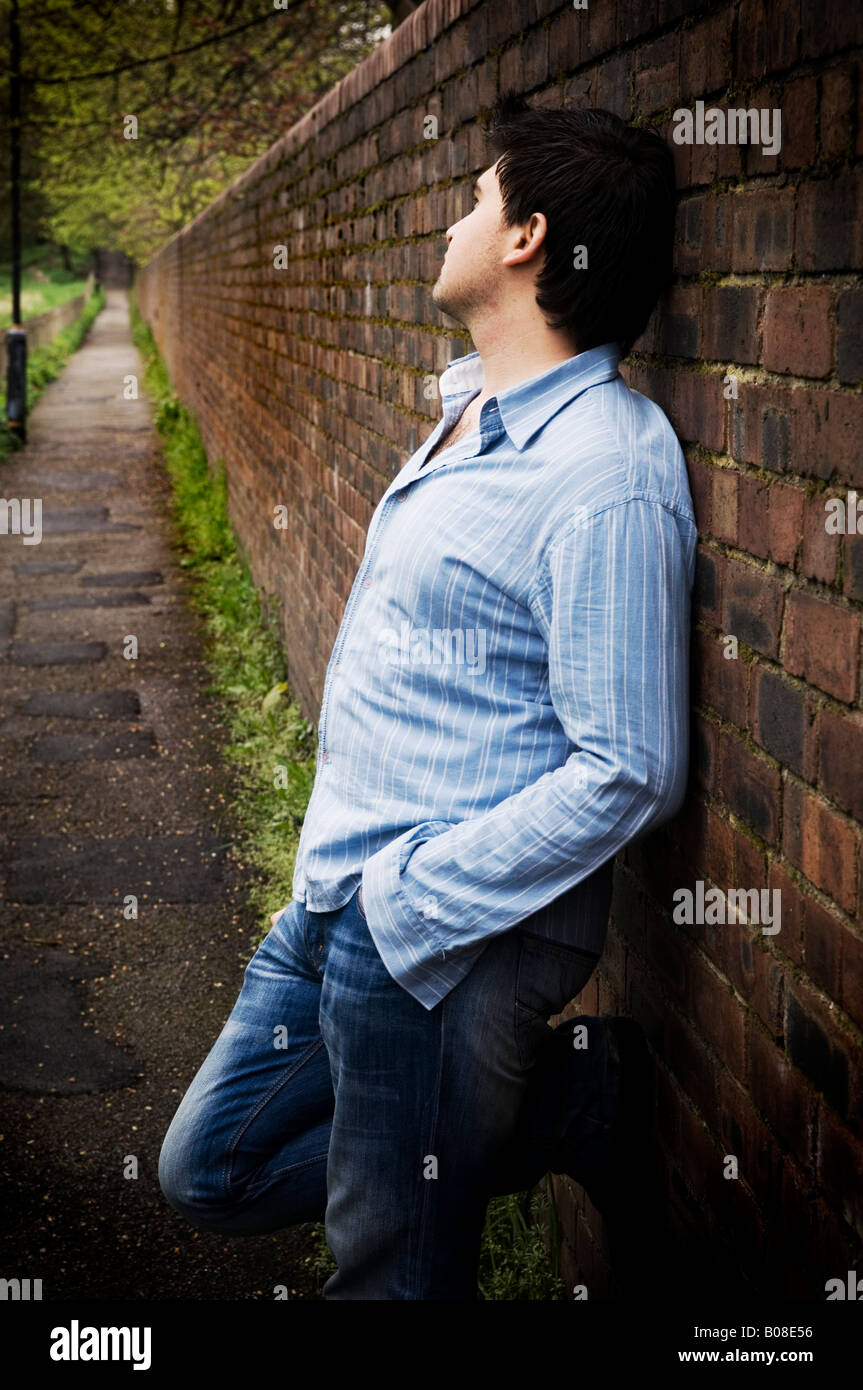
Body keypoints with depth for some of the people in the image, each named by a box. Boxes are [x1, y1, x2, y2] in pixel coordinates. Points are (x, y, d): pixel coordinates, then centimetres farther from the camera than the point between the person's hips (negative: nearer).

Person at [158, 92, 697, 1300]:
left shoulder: (603, 472, -22)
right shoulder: (473, 412, 9)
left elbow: (629, 772, -24)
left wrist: (411, 902, -20)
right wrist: (342, 872, 16)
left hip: (449, 936, -9)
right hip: (334, 899, 10)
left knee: (391, 1268, 4)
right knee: (211, 1175, 19)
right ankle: (579, 1097, 15)